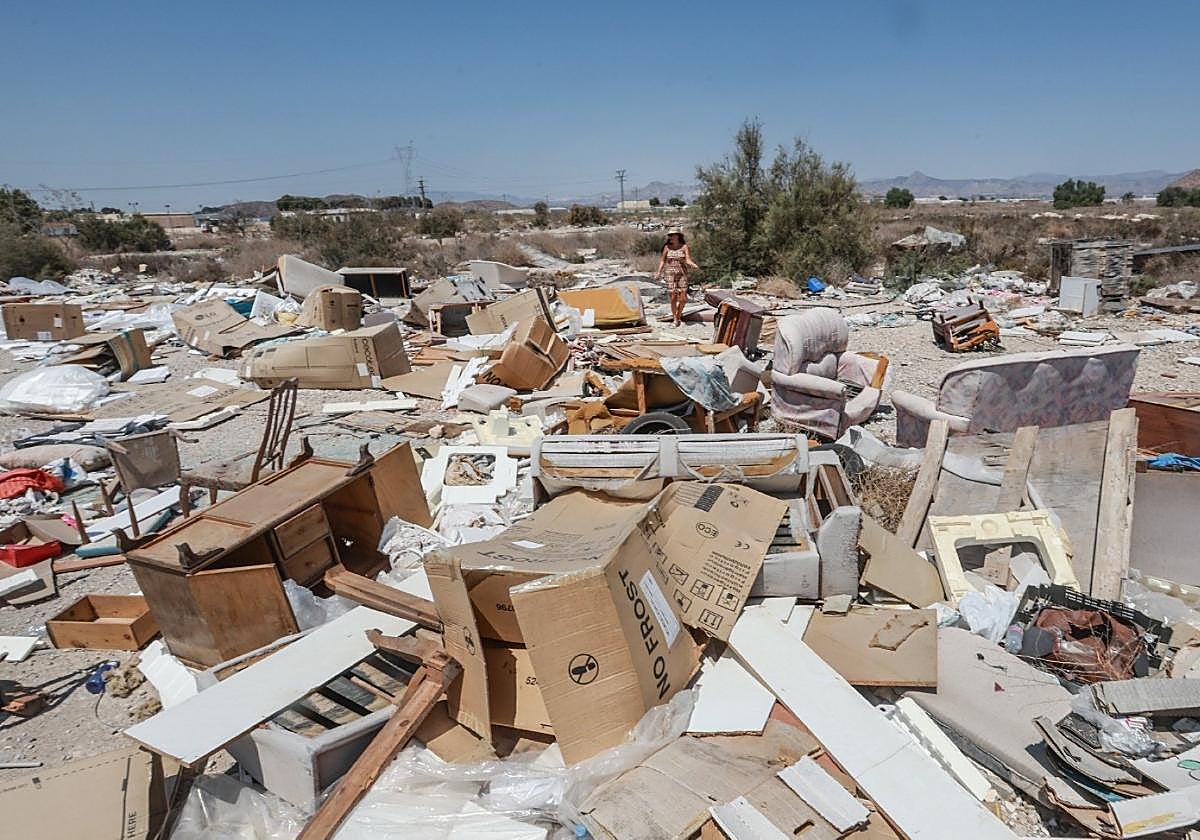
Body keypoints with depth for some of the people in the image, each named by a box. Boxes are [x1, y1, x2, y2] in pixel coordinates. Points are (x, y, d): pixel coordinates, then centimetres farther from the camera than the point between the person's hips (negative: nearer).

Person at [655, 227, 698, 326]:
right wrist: (659, 272, 2)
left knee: (683, 298, -6)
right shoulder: (667, 247, 4)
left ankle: (679, 314, 20)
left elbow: (688, 260, -7)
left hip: (682, 273, 0)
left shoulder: (684, 247, 0)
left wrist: (694, 265, -27)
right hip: (670, 273, 0)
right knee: (673, 297, -6)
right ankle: (675, 318, 9)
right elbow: (662, 260, 11)